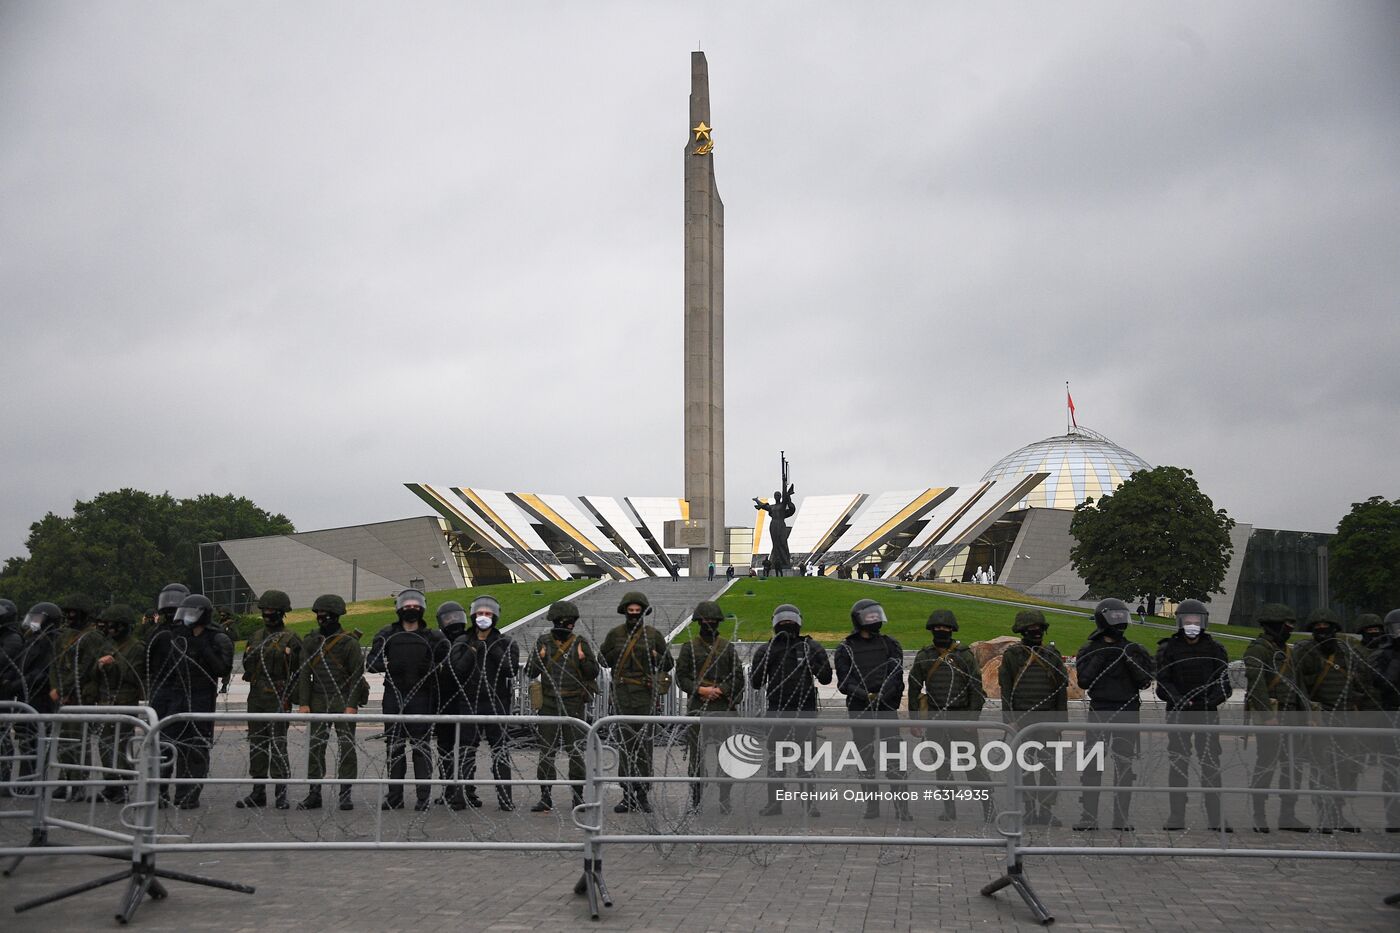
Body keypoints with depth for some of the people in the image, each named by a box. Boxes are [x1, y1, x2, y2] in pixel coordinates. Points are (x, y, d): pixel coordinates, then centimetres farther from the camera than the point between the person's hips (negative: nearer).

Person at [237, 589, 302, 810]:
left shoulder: (291, 640, -4)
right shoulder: (255, 637, 14)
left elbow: (299, 672, -4)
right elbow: (247, 665, 18)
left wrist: (287, 697, -9)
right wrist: (253, 654, -3)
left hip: (278, 699, -6)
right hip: (256, 698, 6)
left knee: (278, 745, -7)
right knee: (256, 743, 9)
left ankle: (280, 794, -1)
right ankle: (258, 792, 16)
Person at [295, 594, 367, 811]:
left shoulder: (349, 642, -4)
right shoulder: (310, 642, 7)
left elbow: (357, 675, -6)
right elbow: (304, 673, 7)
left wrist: (352, 705, -12)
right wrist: (303, 703, -1)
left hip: (343, 701, -4)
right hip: (318, 702, 4)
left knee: (346, 747, -2)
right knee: (315, 748, 4)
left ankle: (346, 794, 3)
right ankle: (314, 793, 10)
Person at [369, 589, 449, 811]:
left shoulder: (432, 637, 8)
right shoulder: (386, 635, 10)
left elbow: (448, 660, 7)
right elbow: (370, 663, 5)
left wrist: (432, 668, -12)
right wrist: (385, 664, -16)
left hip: (421, 697, -2)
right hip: (394, 696, 2)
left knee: (421, 746, -4)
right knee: (395, 747, 6)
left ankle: (424, 796, -1)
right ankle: (394, 796, 13)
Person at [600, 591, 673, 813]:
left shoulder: (653, 635, 5)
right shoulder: (615, 635, 9)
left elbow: (669, 663, 9)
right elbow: (602, 659, 14)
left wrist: (654, 656, -10)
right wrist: (617, 653, -3)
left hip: (645, 695, -1)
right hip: (622, 694, 1)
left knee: (644, 743, -3)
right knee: (625, 743, 2)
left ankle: (642, 793, 3)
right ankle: (627, 794, 7)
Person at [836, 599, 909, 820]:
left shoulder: (890, 645, 9)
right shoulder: (845, 649, 5)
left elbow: (896, 678, -1)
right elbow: (844, 682, -3)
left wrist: (882, 696, -18)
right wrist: (866, 696, -17)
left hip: (887, 710, 0)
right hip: (859, 711, 0)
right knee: (866, 760, 5)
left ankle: (901, 807, -5)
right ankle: (871, 805, 14)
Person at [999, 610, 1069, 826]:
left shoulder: (1052, 655, 7)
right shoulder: (1011, 655, 2)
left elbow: (1062, 690, 8)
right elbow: (1005, 690, 0)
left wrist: (1060, 719, 2)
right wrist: (1009, 719, -6)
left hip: (1047, 719, 1)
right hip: (1021, 719, -1)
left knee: (1048, 766, -3)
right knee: (1026, 767, 6)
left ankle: (1047, 811, 3)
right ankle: (1030, 813, 13)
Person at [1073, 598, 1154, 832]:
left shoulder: (1133, 650, 8)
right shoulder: (1089, 650, 6)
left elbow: (1144, 682, 0)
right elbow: (1084, 681, -5)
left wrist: (1133, 662, -14)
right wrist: (1099, 660, -14)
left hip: (1127, 714, 1)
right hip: (1099, 712, -1)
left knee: (1125, 766, 2)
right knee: (1092, 766, -4)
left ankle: (1122, 818, 8)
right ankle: (1088, 817, 0)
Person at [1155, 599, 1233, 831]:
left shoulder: (1215, 649, 8)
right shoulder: (1168, 648, 4)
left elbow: (1223, 684, 4)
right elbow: (1163, 684, -2)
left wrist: (1210, 702, -13)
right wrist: (1179, 700, -18)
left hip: (1207, 714, 1)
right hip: (1178, 715, -1)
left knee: (1211, 765, 0)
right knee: (1178, 765, 1)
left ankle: (1215, 818, 3)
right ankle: (1176, 817, 5)